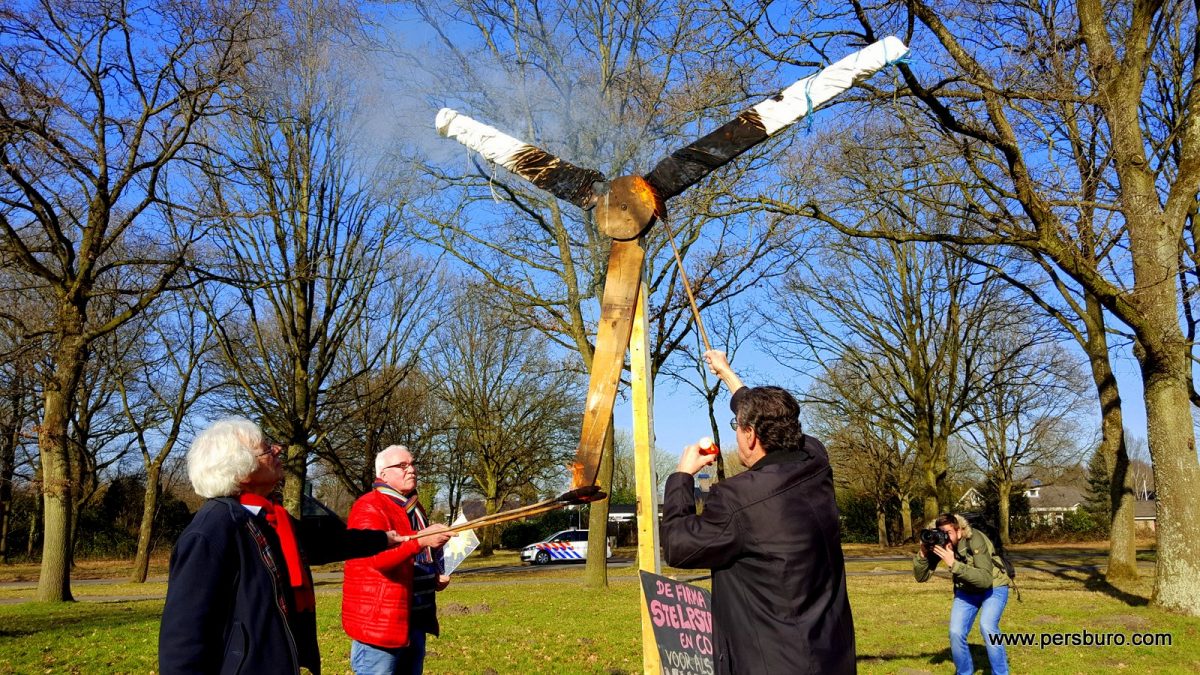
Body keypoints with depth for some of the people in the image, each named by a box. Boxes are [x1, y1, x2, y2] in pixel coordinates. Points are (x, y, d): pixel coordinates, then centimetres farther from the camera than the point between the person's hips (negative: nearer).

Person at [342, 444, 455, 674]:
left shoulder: (414, 508, 18)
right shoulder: (369, 508, -12)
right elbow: (379, 556, -27)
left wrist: (437, 576, 10)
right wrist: (420, 540, -39)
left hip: (415, 620, 9)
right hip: (379, 621, -9)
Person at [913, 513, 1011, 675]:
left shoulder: (975, 540, -33)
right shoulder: (938, 543, -19)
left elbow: (985, 579, -40)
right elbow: (921, 577, -16)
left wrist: (953, 564, -48)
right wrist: (923, 552, -33)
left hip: (994, 587, -4)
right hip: (966, 590, 4)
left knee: (987, 627, -27)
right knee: (956, 632, -9)